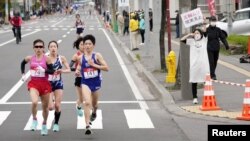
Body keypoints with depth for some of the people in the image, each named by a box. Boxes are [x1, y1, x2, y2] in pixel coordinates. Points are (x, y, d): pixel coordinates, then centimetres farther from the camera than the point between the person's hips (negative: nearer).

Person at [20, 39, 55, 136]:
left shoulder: (47, 59, -6)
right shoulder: (30, 58, 1)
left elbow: (52, 71, -9)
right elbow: (23, 63, 22)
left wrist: (44, 70, -25)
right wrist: (23, 74, 14)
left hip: (44, 84, 0)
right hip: (34, 84, 0)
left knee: (45, 106, 12)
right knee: (34, 102, -27)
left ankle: (44, 124, 36)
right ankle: (34, 119, -1)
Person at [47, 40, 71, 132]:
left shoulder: (61, 58, -2)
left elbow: (68, 70, 1)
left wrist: (62, 71, -18)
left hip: (58, 83, 1)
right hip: (48, 83, -1)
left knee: (57, 105, -2)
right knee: (50, 107, -9)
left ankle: (56, 123, 18)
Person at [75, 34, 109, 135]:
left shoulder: (97, 56, -8)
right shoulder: (80, 58, -1)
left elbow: (106, 68, -13)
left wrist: (94, 65, -20)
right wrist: (77, 71, -4)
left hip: (96, 82, 1)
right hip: (85, 82, -1)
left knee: (94, 103, 21)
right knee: (87, 102, -20)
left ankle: (94, 112, 59)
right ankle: (87, 126, -24)